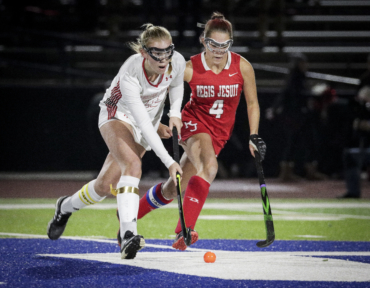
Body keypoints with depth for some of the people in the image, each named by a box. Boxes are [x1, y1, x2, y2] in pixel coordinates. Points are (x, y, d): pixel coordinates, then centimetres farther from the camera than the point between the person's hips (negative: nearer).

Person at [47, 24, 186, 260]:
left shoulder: (177, 62, -22)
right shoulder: (129, 75, -36)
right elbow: (143, 123, -38)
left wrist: (175, 113, -9)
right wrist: (168, 161, -41)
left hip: (150, 123, 5)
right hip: (118, 116, -5)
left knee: (106, 185, -6)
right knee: (133, 164, -35)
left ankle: (67, 207, 22)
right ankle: (128, 234, -38)